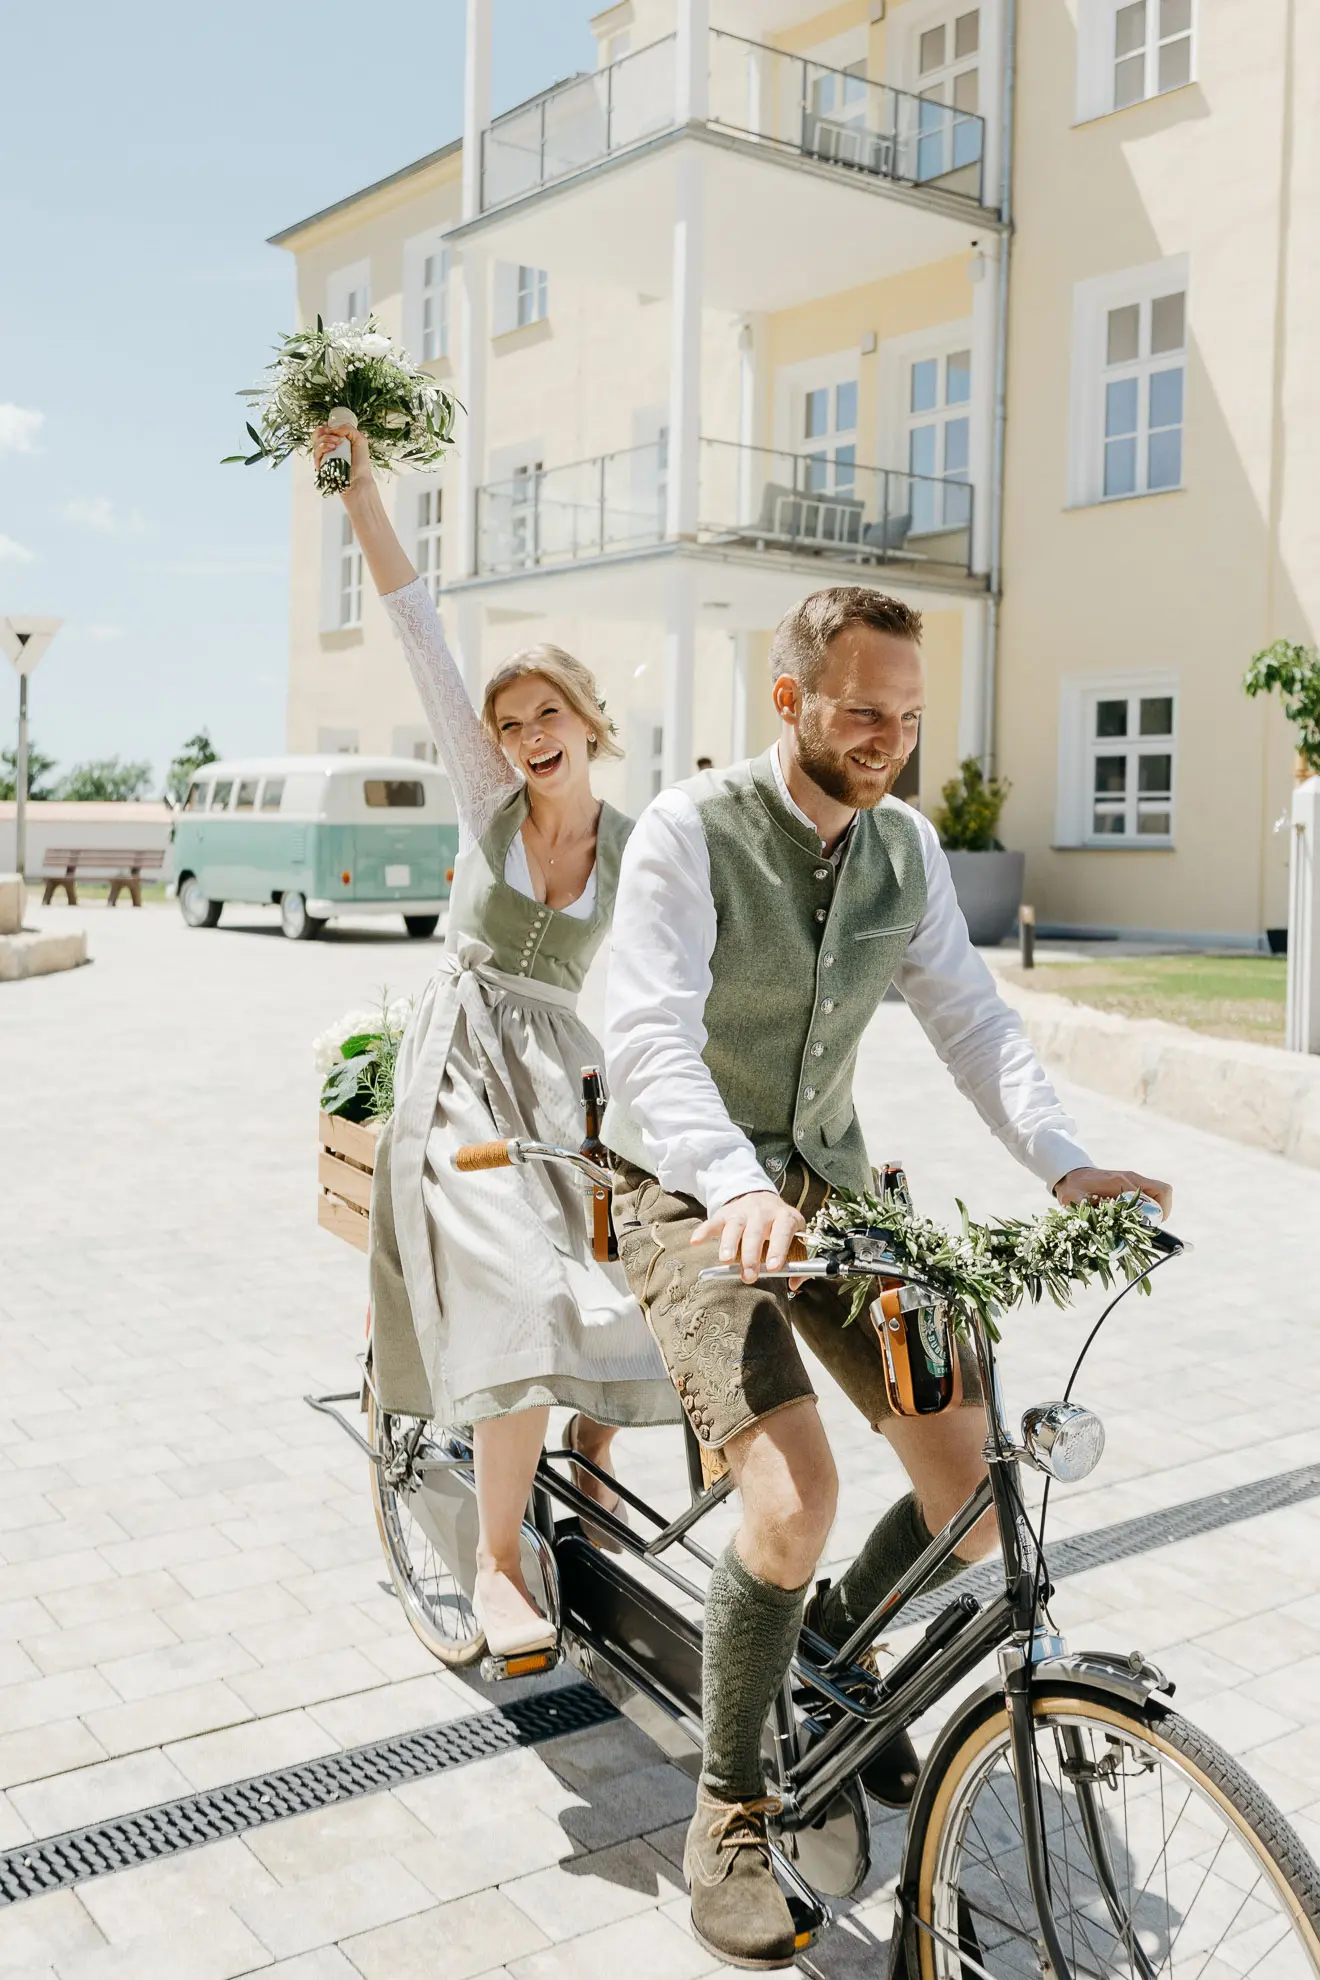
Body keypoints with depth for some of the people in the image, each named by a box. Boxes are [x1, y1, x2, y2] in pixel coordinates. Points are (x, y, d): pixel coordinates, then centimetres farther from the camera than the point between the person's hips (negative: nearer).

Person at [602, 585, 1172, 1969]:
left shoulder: (905, 848, 3)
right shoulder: (689, 832, -16)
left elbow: (969, 1019, 1)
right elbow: (648, 1037, -26)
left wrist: (1065, 1164, -15)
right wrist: (738, 1187, -44)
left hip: (830, 1182, 6)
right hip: (694, 1195, -5)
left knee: (977, 1491, -3)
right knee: (794, 1496, -25)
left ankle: (833, 1647, 30)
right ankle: (727, 1807, 2)